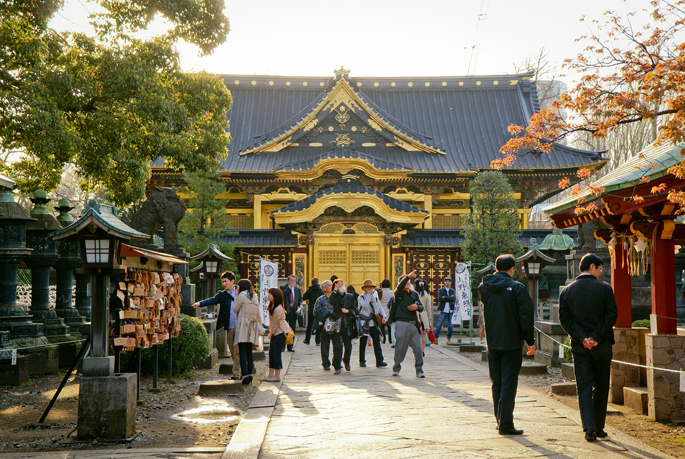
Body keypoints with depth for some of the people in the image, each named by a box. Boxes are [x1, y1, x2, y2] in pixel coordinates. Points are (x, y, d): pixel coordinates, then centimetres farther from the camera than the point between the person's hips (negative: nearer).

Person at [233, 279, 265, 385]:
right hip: (252, 326, 7)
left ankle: (244, 375, -17)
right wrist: (259, 328, 22)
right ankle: (250, 374, 7)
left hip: (243, 326, -7)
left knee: (242, 351, -9)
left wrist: (236, 297, 7)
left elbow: (235, 309, -2)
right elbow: (258, 314, 17)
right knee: (249, 352, 10)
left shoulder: (242, 295, -5)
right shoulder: (254, 297, 16)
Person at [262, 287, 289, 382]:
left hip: (280, 332, -10)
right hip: (274, 332, 10)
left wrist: (271, 333, -6)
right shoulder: (271, 306, 7)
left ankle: (277, 376, 2)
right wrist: (270, 332, 9)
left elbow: (275, 323, -16)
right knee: (271, 353, 10)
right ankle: (270, 375, 16)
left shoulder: (278, 308, -22)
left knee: (276, 353, -5)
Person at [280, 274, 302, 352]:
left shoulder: (297, 289, 15)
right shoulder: (283, 288, 2)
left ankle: (290, 347, 12)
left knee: (292, 329, 6)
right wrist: (289, 287, -15)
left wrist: (300, 304, 1)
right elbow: (282, 295, -18)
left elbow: (300, 299, 21)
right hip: (285, 310, -4)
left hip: (293, 310, 4)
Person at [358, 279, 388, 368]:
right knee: (363, 343, 4)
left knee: (377, 341, -6)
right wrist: (369, 295, -14)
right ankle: (362, 361, 17)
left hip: (373, 323, 4)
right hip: (364, 323, -3)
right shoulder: (361, 298, -1)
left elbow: (380, 308, 12)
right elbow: (365, 305, -21)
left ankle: (379, 361, -8)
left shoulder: (375, 298, 14)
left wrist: (384, 316, -5)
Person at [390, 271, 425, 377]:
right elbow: (399, 287, -21)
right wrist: (408, 276, -35)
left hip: (413, 324, 4)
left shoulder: (414, 294, 18)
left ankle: (419, 370, 6)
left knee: (418, 347, -2)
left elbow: (421, 307, 11)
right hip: (402, 323, -4)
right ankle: (396, 369, 14)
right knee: (400, 347, -1)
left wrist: (417, 307, -12)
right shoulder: (399, 293, 2)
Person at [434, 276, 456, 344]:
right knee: (439, 325, -7)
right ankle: (435, 338, 0)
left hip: (451, 310, 2)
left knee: (450, 326, 2)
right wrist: (449, 298, -10)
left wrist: (445, 297, -11)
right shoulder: (440, 290, 7)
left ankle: (449, 339, 15)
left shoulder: (453, 291, 11)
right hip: (443, 310, -2)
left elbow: (454, 299, -8)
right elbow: (440, 299, -10)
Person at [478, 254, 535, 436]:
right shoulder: (517, 288, -11)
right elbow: (526, 315, -11)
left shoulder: (484, 287, 2)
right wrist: (530, 341, -5)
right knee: (509, 383, -1)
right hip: (512, 343, -4)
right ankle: (505, 424, -3)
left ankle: (500, 420, 22)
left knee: (497, 383, 15)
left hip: (492, 343, 4)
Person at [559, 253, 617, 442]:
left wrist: (582, 338, -8)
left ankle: (589, 427, -10)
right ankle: (599, 428, 16)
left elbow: (565, 319, -3)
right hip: (602, 345, -1)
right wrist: (596, 337, -11)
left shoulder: (567, 291, 3)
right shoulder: (604, 288, -4)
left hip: (579, 347, 1)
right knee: (601, 387, 10)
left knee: (584, 388, 3)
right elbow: (612, 315, -11)